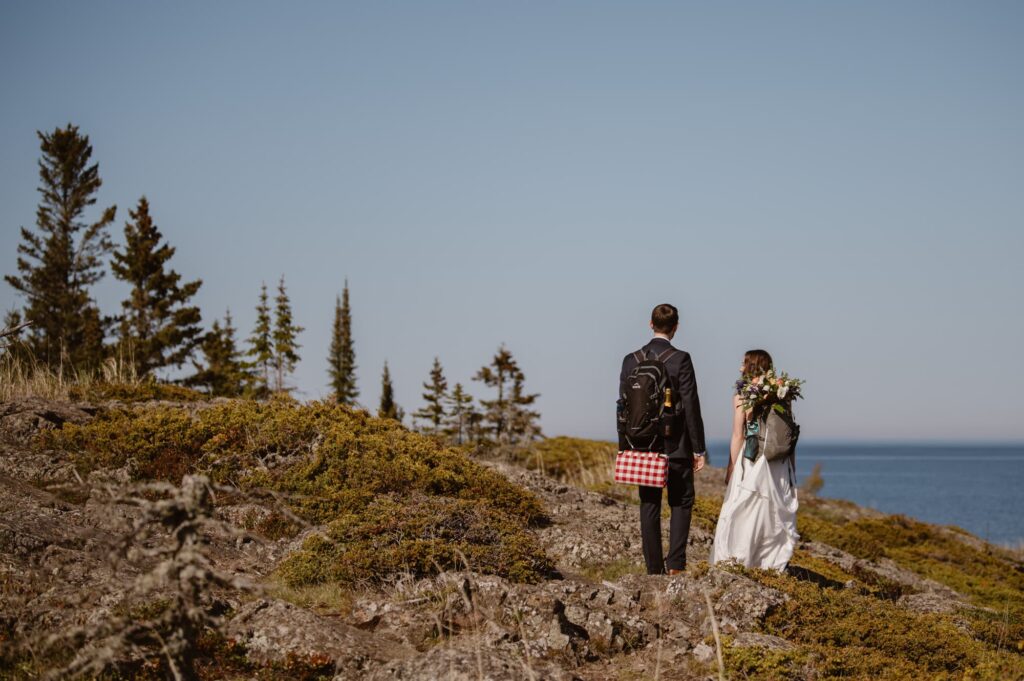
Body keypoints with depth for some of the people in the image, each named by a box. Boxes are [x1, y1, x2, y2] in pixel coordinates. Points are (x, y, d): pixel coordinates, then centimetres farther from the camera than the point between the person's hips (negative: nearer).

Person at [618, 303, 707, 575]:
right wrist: (698, 448, -5)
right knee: (681, 503, 8)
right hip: (676, 446, -3)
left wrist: (626, 448, 12)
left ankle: (654, 568, 9)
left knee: (649, 506, 8)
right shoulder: (680, 359, -10)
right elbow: (691, 406, -10)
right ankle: (675, 563, -3)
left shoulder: (631, 360, 2)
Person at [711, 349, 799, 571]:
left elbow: (738, 436, -7)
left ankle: (737, 559, 3)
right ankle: (773, 563, 11)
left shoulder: (741, 397, -6)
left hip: (750, 462, -4)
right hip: (779, 465, 4)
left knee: (744, 513, 2)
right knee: (775, 513, 9)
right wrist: (792, 469, 13)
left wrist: (731, 468, 0)